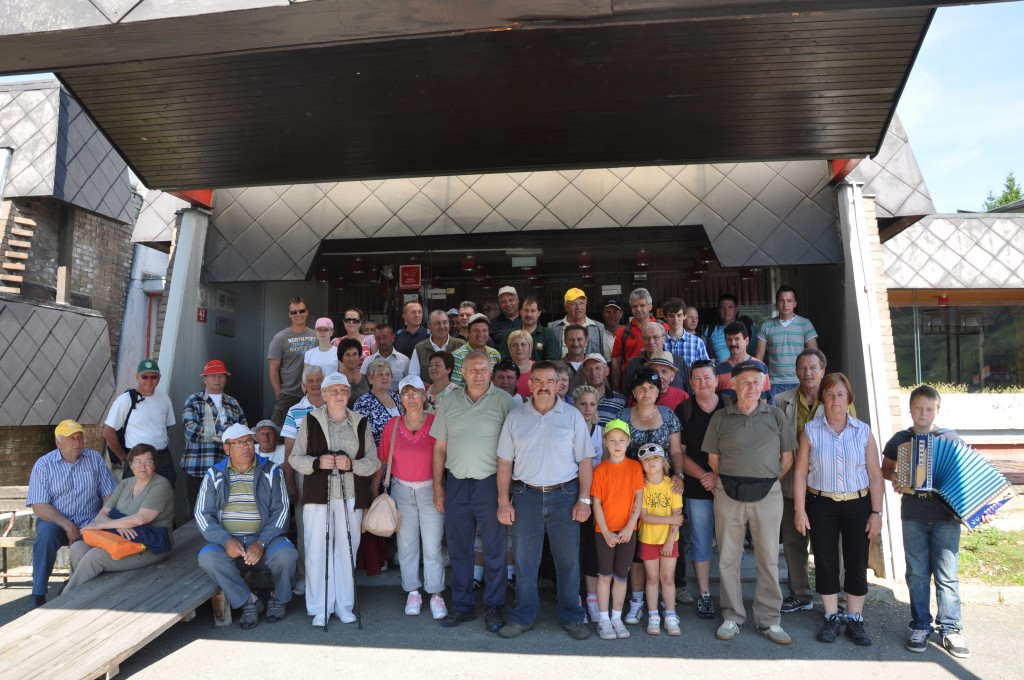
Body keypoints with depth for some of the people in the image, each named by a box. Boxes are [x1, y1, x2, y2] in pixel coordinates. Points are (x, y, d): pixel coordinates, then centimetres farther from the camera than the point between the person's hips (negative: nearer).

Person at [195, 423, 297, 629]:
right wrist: (226, 540, -15)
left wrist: (261, 543, -17)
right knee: (207, 557, -29)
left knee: (286, 555, -30)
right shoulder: (215, 475, 8)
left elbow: (281, 511, -2)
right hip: (228, 541, 1)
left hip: (264, 538, -1)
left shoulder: (271, 471, 4)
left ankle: (279, 599, 3)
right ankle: (248, 601, -9)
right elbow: (203, 514, 3)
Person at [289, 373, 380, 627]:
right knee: (317, 552, 0)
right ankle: (319, 609, 14)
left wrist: (352, 464, -14)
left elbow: (374, 461, 5)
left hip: (350, 498, 1)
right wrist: (317, 462, -15)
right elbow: (295, 457, 3)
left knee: (346, 551, 7)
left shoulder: (361, 423, 6)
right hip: (318, 496, -1)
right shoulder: (311, 421, 3)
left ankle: (344, 606, 20)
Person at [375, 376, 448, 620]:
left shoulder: (436, 423, -9)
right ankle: (413, 592, 26)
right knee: (406, 545, 11)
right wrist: (374, 489, 8)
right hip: (402, 491, 2)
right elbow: (381, 459, 5)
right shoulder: (392, 425, -2)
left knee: (433, 547, 1)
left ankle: (436, 595, 16)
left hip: (430, 490, -2)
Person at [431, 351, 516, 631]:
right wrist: (438, 487, 6)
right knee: (458, 549, 12)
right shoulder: (449, 402, 7)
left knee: (495, 550, 6)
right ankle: (462, 605, 27)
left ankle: (494, 607, 21)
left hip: (490, 482, -3)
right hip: (456, 483, 3)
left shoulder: (504, 401, -4)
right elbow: (439, 448, 9)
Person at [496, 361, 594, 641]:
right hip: (525, 495, 1)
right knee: (524, 560, 9)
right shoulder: (515, 418, 3)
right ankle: (522, 617, 24)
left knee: (569, 559, 8)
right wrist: (503, 501, 0)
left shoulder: (572, 416, 0)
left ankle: (572, 617, 24)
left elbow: (585, 460, 1)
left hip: (564, 495, -1)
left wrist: (584, 499, -5)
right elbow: (505, 462, 5)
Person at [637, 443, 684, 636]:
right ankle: (653, 617, 18)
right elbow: (644, 516, -14)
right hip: (648, 539, 0)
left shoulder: (672, 484, -7)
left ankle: (670, 617, 17)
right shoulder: (641, 485, -10)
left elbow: (677, 515, -8)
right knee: (652, 578, 8)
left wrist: (670, 540, -13)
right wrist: (669, 519, -17)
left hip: (669, 539, 1)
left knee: (668, 578, 5)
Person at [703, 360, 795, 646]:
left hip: (768, 495, 0)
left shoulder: (775, 416, 6)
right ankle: (732, 617, 19)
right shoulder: (720, 418, 6)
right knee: (728, 558, 6)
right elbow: (713, 458, 8)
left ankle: (769, 620, 19)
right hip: (729, 494, 0)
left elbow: (787, 458, 9)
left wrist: (770, 481, 5)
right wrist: (729, 482, 3)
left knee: (768, 558, 6)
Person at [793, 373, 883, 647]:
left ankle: (855, 619, 22)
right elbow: (800, 472, -2)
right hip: (821, 505, -1)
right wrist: (799, 510, -5)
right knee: (825, 562, 6)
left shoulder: (863, 431, 2)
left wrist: (876, 512, -2)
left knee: (857, 563, 6)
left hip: (858, 504, 1)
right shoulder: (810, 430, -2)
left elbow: (875, 475, 2)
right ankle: (831, 618, 21)